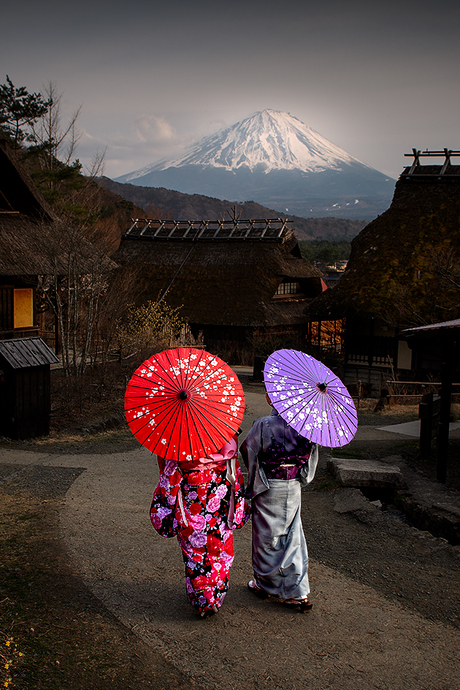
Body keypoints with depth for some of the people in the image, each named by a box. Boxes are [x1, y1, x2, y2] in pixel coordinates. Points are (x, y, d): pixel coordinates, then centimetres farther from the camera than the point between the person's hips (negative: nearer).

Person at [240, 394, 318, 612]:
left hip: (268, 489, -3)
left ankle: (264, 584, 29)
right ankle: (297, 593, 12)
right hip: (293, 488, 3)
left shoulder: (263, 425, -19)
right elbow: (311, 452, 4)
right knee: (293, 537, 11)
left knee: (266, 536, 13)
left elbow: (247, 448, -7)